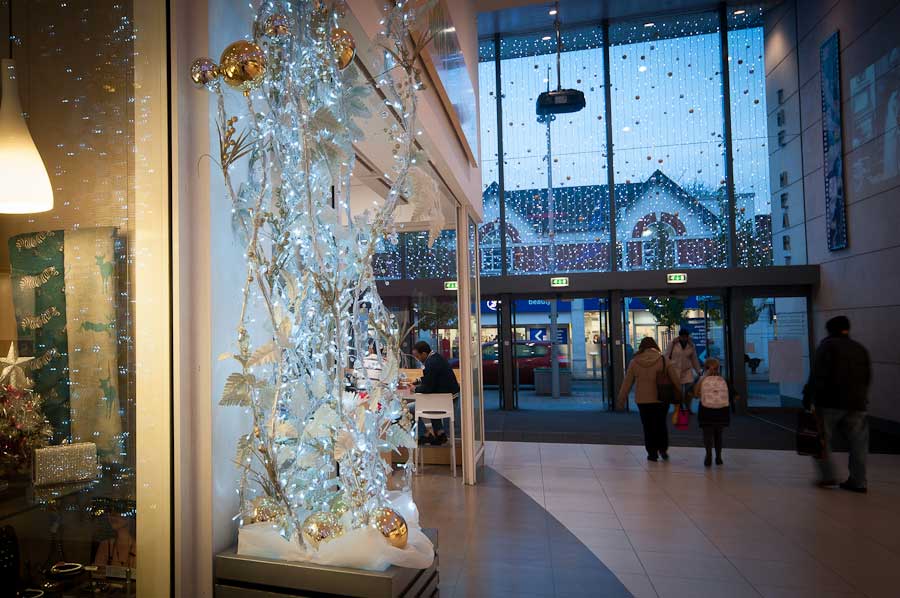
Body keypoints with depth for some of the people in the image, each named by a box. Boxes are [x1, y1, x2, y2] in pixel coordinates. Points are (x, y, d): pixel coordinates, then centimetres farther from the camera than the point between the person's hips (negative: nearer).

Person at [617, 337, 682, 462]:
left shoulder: (634, 362, -3)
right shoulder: (664, 360, -4)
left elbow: (627, 382, 2)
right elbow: (676, 379, -3)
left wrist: (622, 397, 11)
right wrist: (679, 393, 8)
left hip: (643, 400, 0)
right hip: (661, 399, 0)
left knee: (648, 427, 8)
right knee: (661, 424, 18)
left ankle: (652, 453, 11)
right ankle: (663, 449, 10)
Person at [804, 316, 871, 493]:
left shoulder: (827, 346, -5)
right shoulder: (861, 349, 14)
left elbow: (817, 375, -14)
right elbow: (867, 378, 17)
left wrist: (808, 398, -12)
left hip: (830, 402, -6)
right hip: (857, 403, 6)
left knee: (822, 440, 6)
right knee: (858, 443, 10)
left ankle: (827, 477, 7)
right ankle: (858, 482, 14)